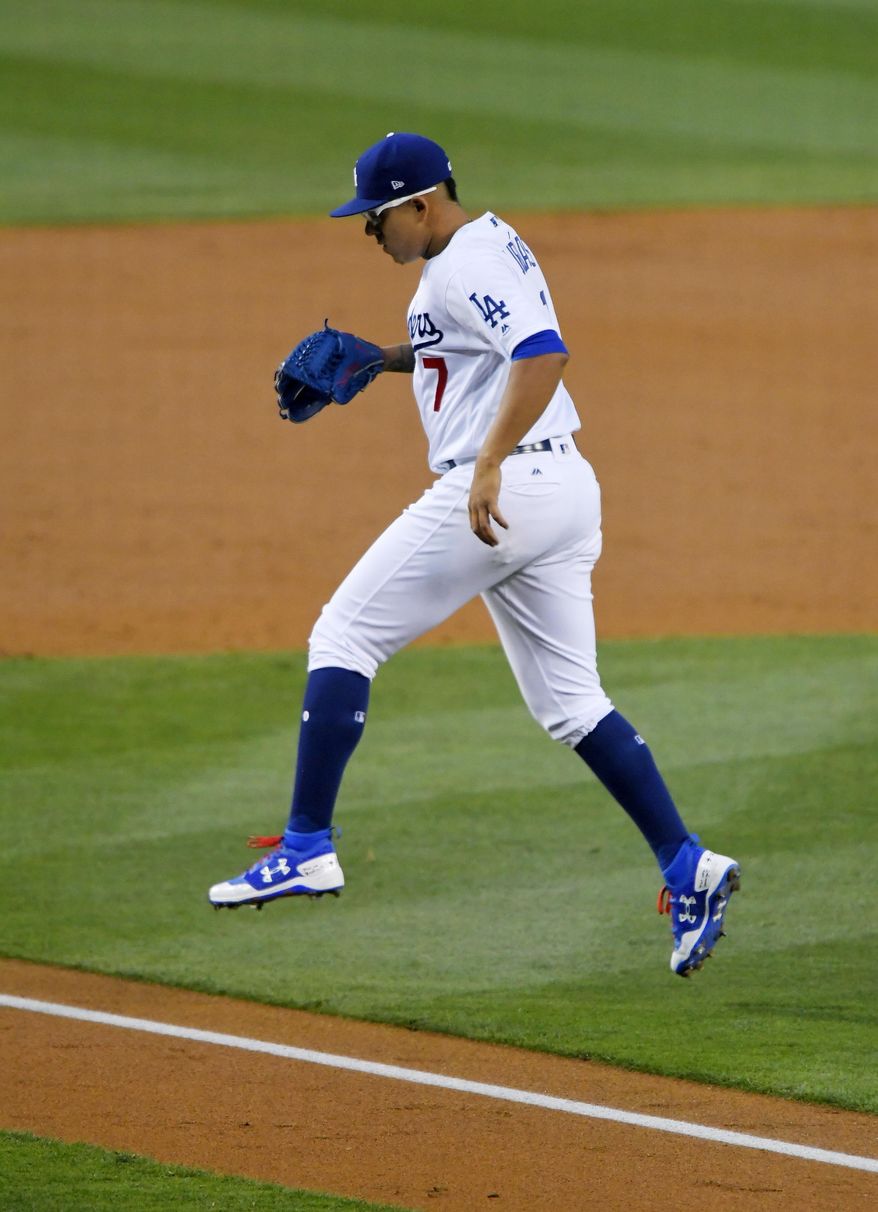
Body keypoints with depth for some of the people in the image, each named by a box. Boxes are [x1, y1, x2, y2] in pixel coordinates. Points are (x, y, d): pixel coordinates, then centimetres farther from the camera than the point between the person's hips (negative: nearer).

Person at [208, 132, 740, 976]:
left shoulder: (467, 264, -13)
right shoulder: (489, 246, 19)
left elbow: (542, 354, -27)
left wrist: (489, 464, -35)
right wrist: (383, 359, 24)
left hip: (498, 491, -10)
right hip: (564, 490, 10)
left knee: (343, 638, 0)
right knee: (569, 701, 12)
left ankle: (307, 847, -2)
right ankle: (687, 867, 1)